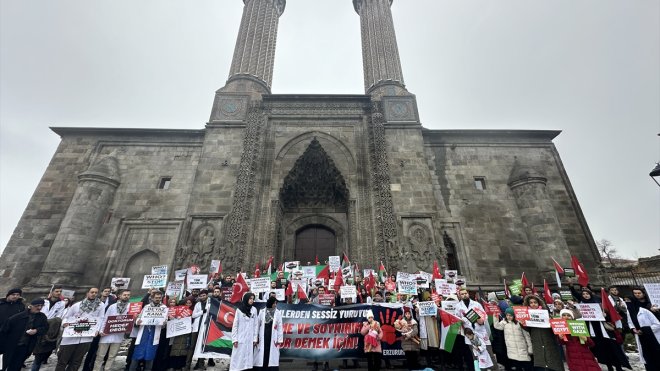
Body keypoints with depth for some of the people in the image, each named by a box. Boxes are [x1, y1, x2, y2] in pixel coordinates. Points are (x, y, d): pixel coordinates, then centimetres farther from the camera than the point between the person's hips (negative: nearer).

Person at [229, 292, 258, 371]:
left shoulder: (254, 309, 2)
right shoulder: (239, 309, -4)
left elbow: (256, 325, 4)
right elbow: (235, 325, -2)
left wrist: (255, 339, 2)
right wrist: (234, 339, -5)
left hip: (250, 339, 2)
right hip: (240, 338, -2)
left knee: (249, 358, 4)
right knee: (238, 358, 1)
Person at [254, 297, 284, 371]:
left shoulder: (278, 313, -2)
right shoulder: (262, 312, 0)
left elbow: (280, 327, -1)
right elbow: (258, 325, 3)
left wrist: (280, 339, -3)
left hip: (273, 338, 0)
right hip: (263, 337, 1)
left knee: (272, 356, 2)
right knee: (262, 356, 5)